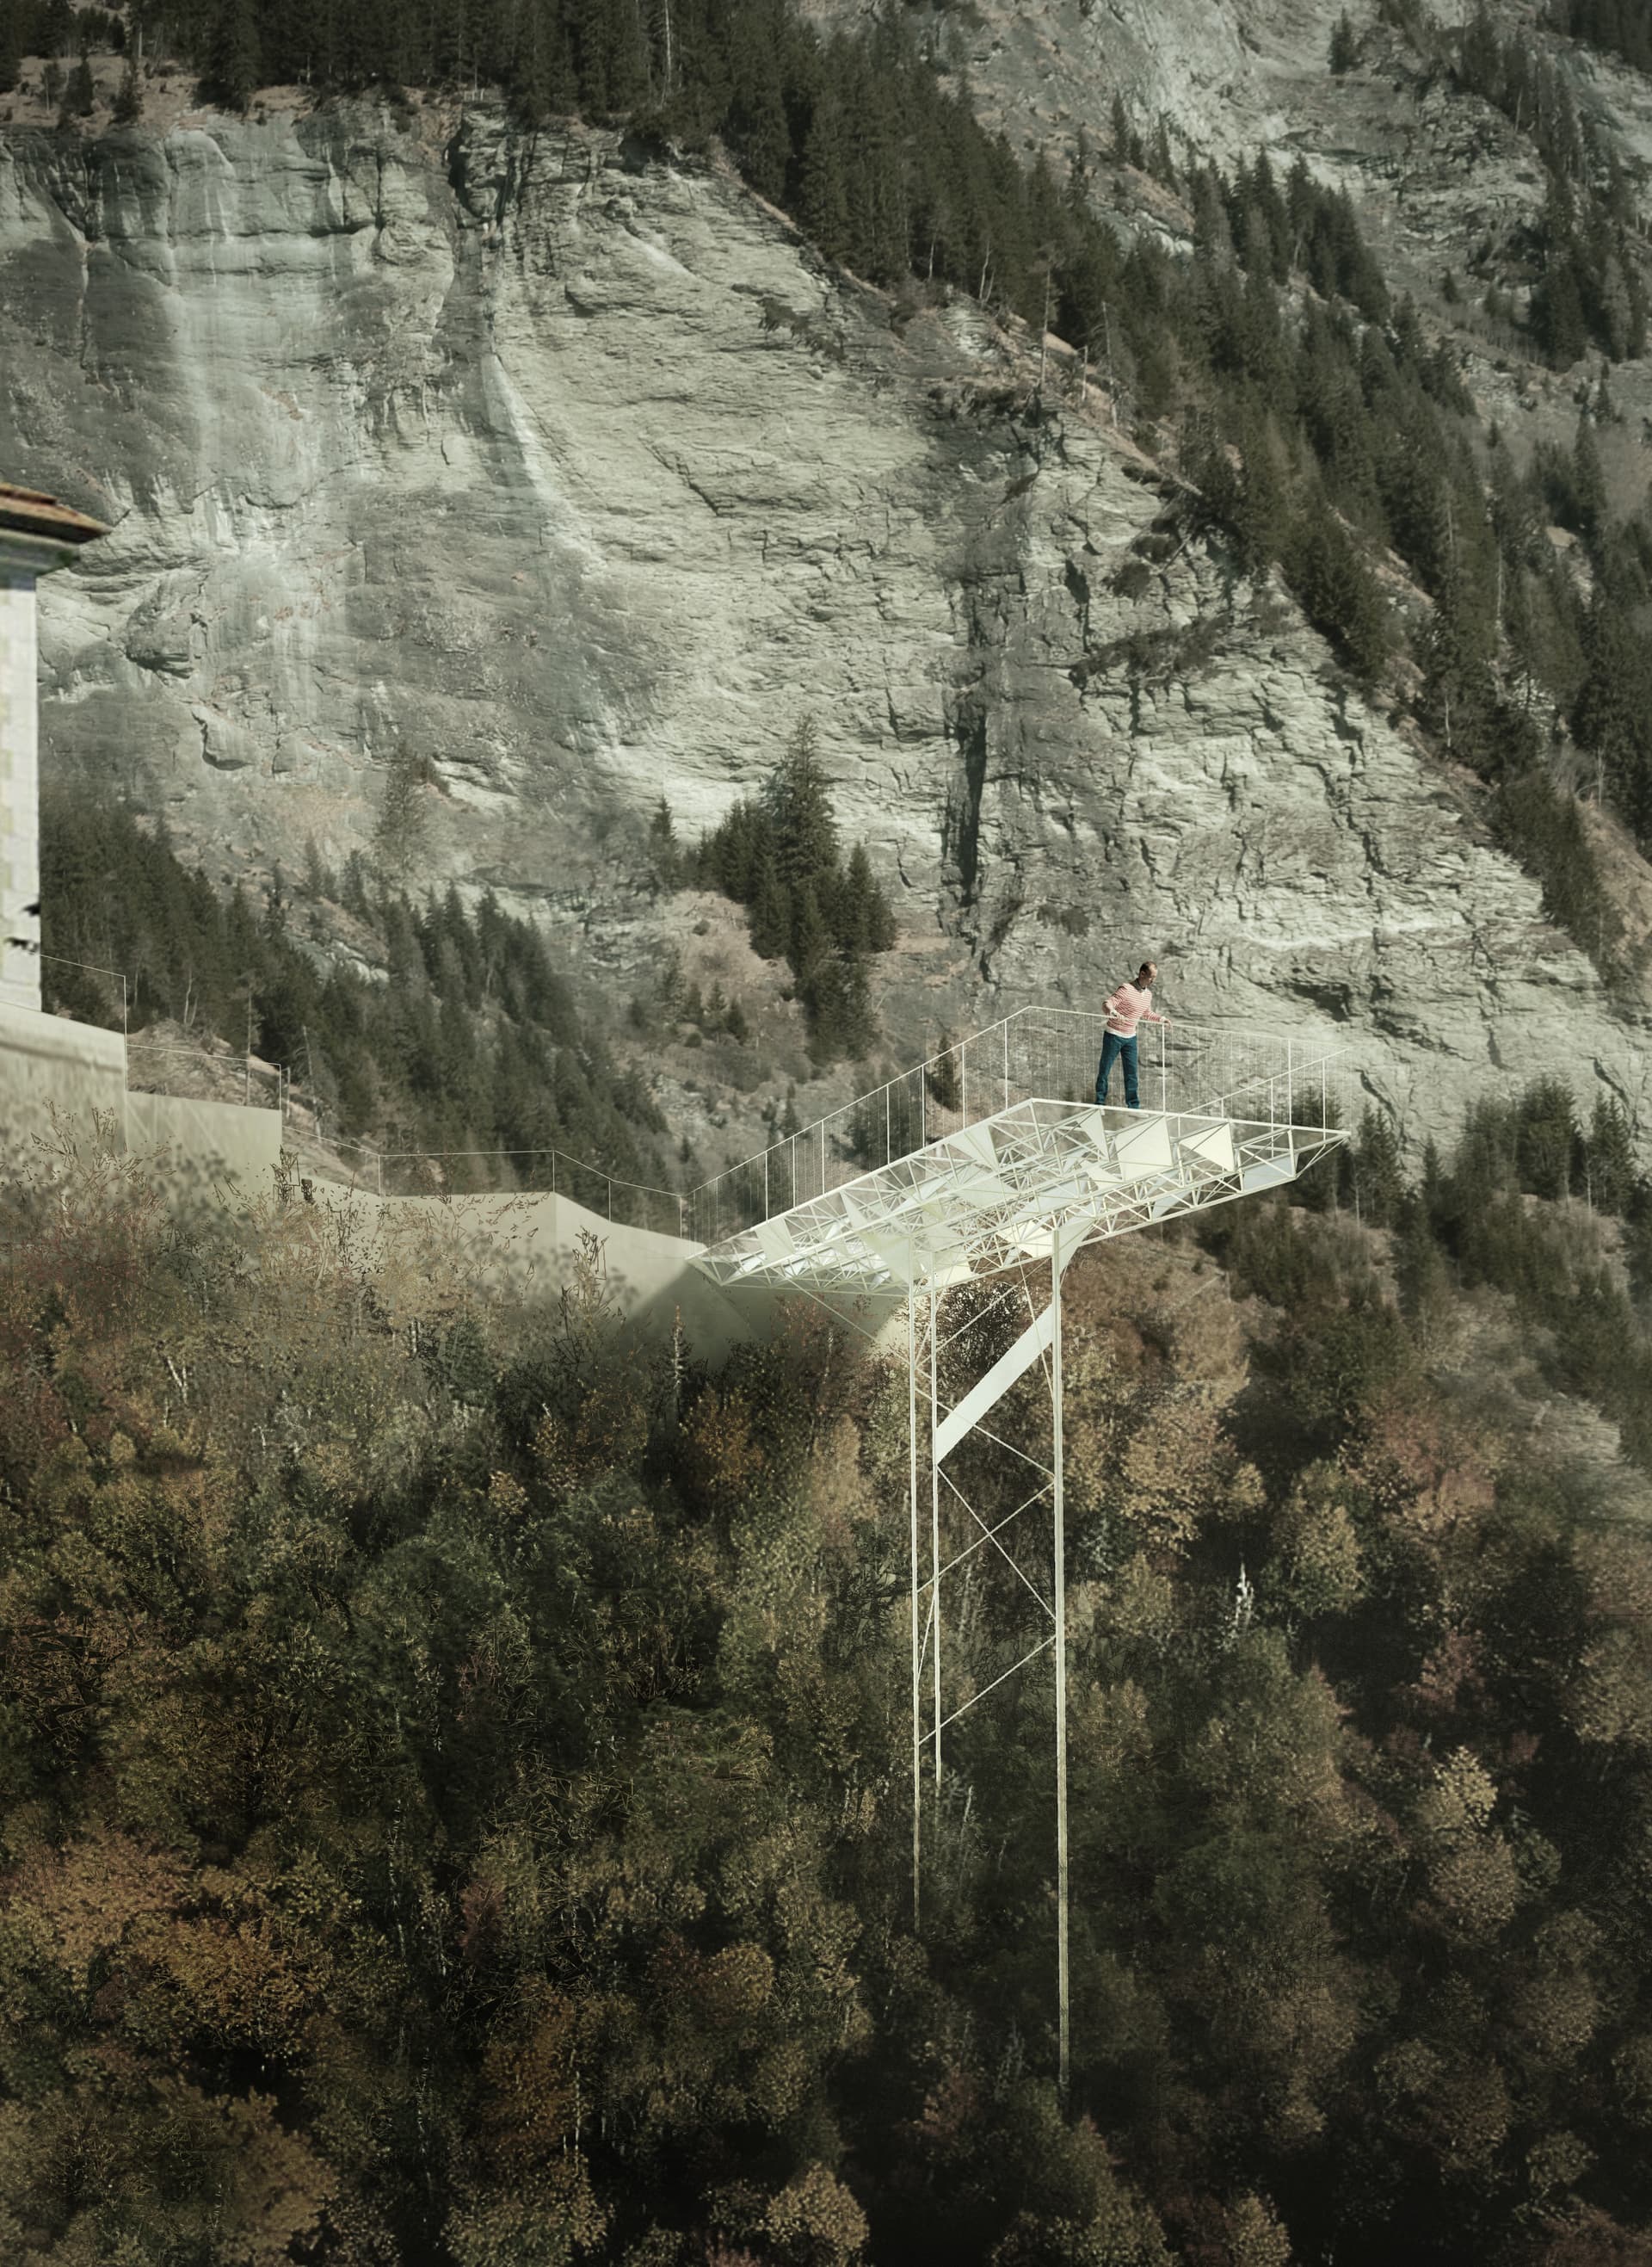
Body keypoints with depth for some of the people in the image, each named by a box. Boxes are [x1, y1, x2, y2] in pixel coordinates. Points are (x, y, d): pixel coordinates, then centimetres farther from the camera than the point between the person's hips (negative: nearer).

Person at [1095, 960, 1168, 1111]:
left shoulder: (1148, 994, 6)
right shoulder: (1126, 989, -18)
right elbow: (1108, 1004, -26)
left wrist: (1161, 1019, 13)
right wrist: (1113, 1012, -46)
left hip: (1130, 1037, 6)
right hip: (1114, 1035, -6)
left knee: (1131, 1072, 3)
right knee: (1104, 1069, 2)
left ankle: (1133, 1105, 7)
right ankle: (1099, 1102, 11)